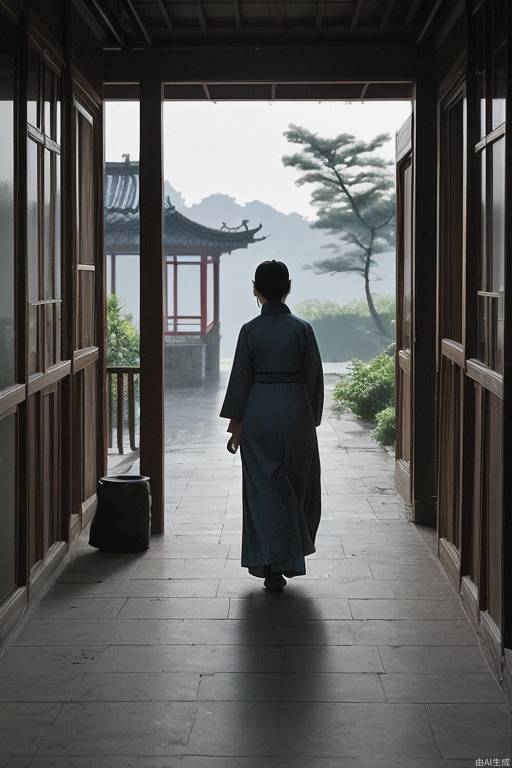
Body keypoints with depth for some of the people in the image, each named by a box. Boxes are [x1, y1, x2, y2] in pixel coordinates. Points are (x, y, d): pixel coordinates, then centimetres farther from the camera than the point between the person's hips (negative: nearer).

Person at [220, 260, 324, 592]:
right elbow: (314, 376, -1)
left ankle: (271, 566, 2)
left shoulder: (250, 330, -5)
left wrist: (236, 423, 3)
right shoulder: (302, 328, -4)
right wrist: (313, 418, 9)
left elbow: (241, 378, -3)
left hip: (258, 413, 0)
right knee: (297, 486, 15)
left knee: (264, 490, 5)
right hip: (295, 410, 0)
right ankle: (289, 560, 22)